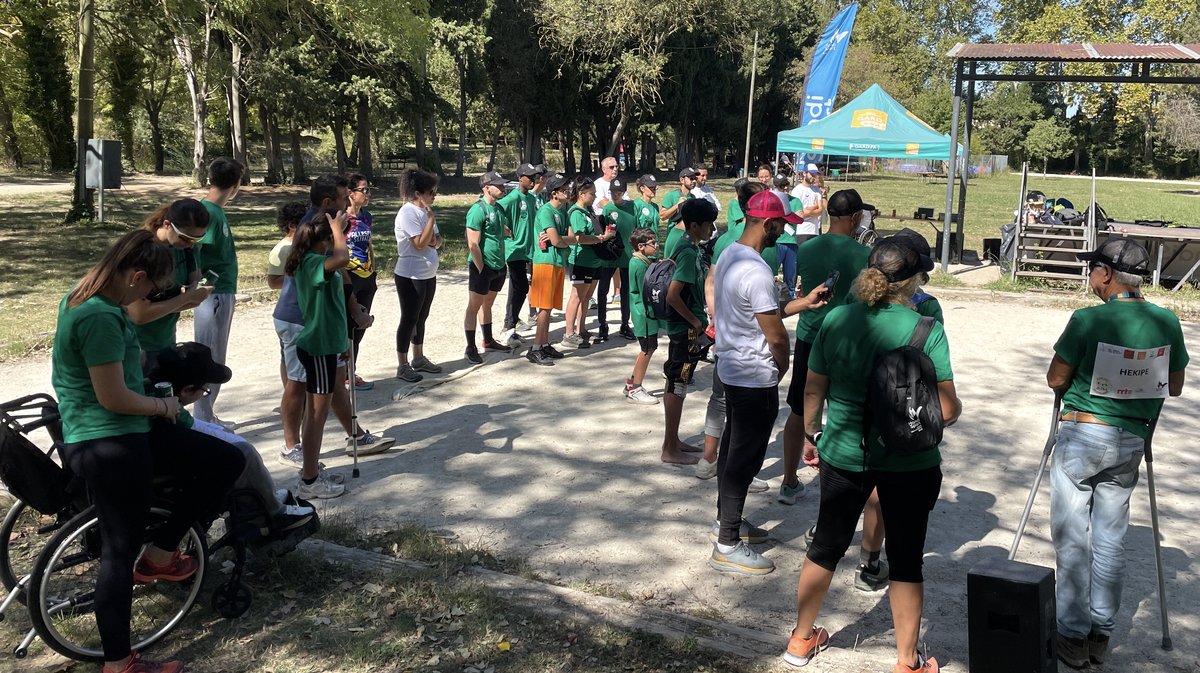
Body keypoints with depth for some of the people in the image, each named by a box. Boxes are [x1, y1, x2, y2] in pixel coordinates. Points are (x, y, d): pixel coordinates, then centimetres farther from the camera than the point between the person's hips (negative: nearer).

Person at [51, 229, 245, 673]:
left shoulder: (83, 299, 10)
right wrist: (163, 406, -6)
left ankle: (159, 554, 17)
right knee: (120, 552, 0)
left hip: (117, 436, 10)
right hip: (109, 444, -10)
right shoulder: (100, 317, -23)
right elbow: (114, 398, -23)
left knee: (225, 461, 9)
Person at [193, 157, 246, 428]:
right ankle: (203, 422, 8)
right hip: (213, 294, -9)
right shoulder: (207, 212, -17)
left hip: (224, 294, 9)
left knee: (216, 361, 16)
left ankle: (208, 417, 27)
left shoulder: (217, 210, 11)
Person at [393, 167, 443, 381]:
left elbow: (436, 241, 14)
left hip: (428, 274, 8)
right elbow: (420, 243, -23)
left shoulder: (425, 211, 8)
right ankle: (403, 366, 8)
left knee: (421, 318, 17)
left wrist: (435, 240, -9)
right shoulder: (407, 213, -17)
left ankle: (419, 359, 29)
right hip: (411, 276, -8)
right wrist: (431, 217, -20)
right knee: (409, 319, -1)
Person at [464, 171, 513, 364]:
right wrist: (481, 269, -19)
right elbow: (473, 244, -20)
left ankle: (488, 341, 31)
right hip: (482, 267, -8)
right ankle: (471, 348, 5)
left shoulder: (499, 208, 10)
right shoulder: (478, 210, -16)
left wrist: (502, 263, 13)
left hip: (498, 267, 8)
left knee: (487, 305, 19)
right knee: (474, 306, 0)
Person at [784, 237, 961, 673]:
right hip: (909, 464, -3)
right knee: (906, 561, 13)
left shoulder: (836, 320, -7)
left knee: (826, 546, 18)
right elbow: (947, 410, -15)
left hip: (844, 454, 3)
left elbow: (813, 391, 0)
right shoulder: (926, 332, -15)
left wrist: (810, 436, 15)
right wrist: (955, 407, 8)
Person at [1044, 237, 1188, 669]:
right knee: (1110, 540, 13)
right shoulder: (1167, 323, -1)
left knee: (1072, 537, 4)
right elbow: (1174, 387, 10)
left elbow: (1055, 379, -9)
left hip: (1082, 435, -4)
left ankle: (1073, 637, 9)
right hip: (1130, 441, 4)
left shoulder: (1087, 320, -16)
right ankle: (1101, 634, 20)